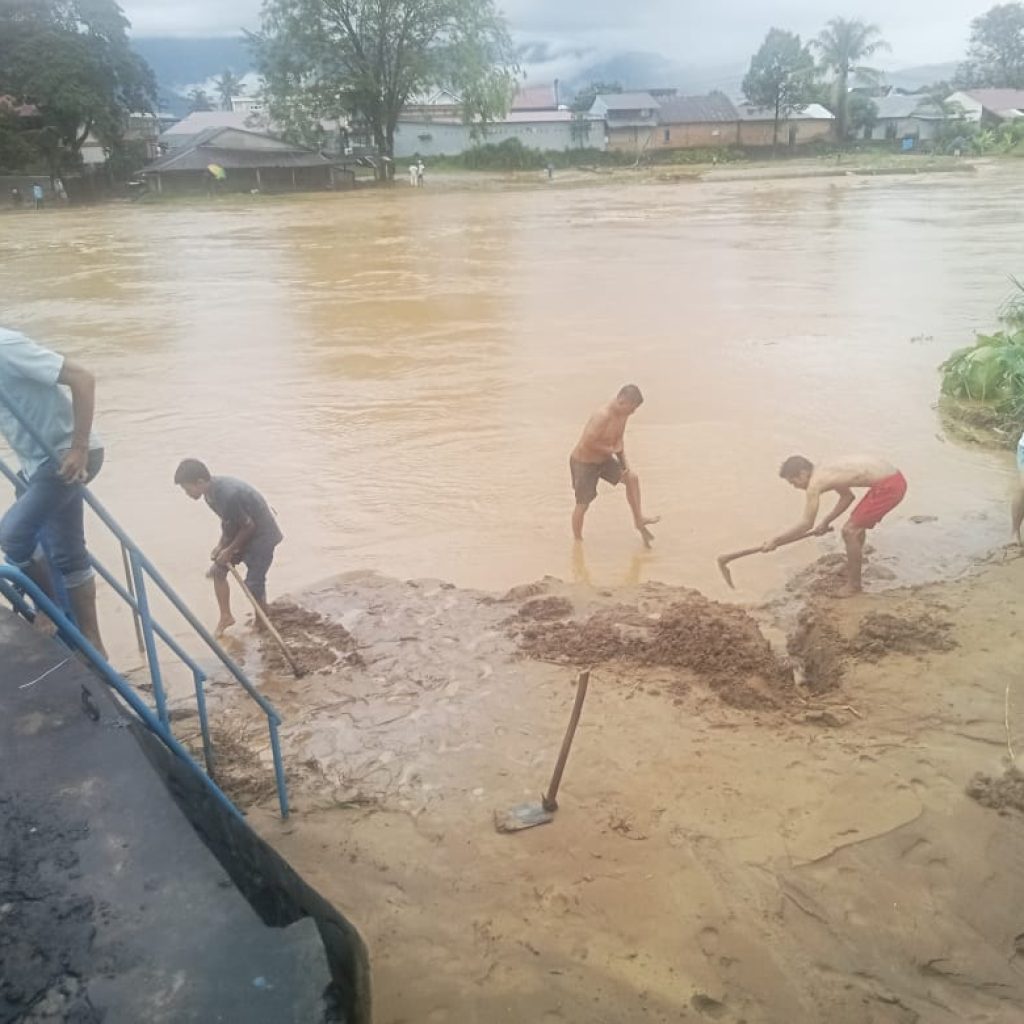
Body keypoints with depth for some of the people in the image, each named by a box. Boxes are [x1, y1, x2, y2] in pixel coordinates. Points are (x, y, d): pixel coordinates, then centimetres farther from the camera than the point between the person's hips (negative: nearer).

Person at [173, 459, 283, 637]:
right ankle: (226, 617, 24)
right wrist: (221, 545, -2)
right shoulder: (212, 491, -7)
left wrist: (230, 551, -15)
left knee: (253, 585, -7)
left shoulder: (229, 495, -35)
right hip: (242, 532, 9)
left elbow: (249, 526, -24)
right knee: (217, 570, 8)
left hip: (261, 534, -9)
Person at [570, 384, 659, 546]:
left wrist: (624, 462, -3)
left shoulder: (623, 415, -4)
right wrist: (611, 450, -21)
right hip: (583, 463, -8)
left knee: (632, 477, 1)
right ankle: (578, 542, 18)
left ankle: (639, 520, 12)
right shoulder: (602, 416, -32)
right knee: (583, 505, 1)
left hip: (604, 460, 8)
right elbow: (588, 443, -34)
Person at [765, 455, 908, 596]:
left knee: (849, 531, -1)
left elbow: (806, 524, -9)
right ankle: (852, 567, 46)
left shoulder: (814, 483, -12)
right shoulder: (826, 472, 14)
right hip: (893, 477, 10)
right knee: (856, 525, 26)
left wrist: (775, 541, -2)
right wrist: (826, 522, 34)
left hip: (889, 485, -9)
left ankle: (853, 585, 12)